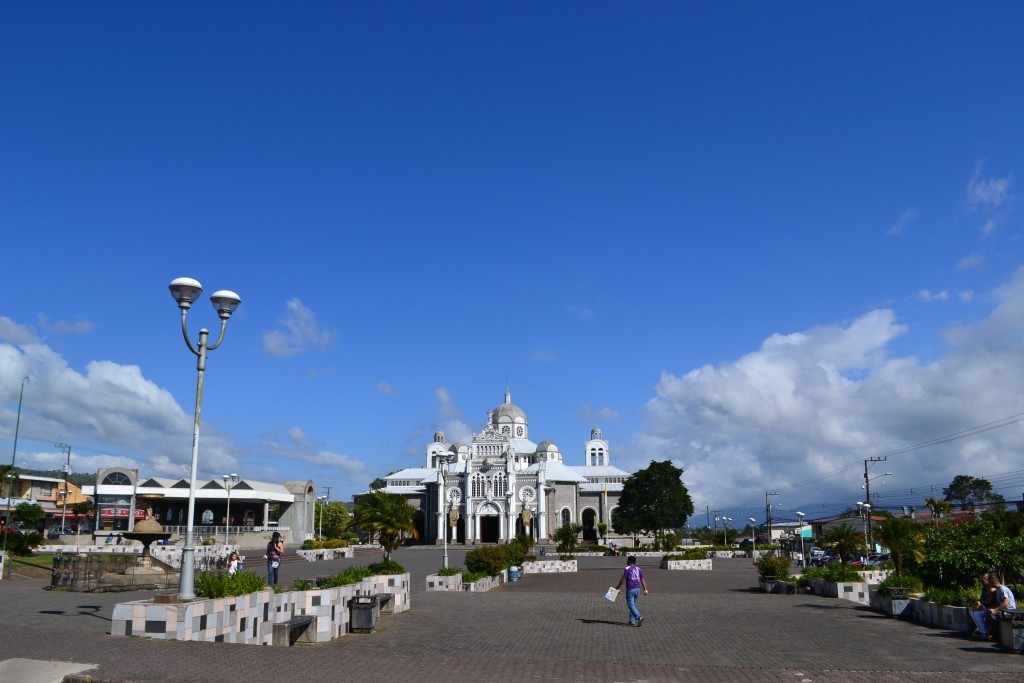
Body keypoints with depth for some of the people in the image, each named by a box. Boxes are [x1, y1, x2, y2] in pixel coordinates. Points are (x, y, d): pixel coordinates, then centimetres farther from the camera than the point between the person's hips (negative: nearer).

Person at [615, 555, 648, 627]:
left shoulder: (627, 569, -9)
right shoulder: (639, 569, 9)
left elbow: (622, 579, -11)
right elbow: (642, 580, 6)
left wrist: (617, 587, 1)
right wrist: (645, 590, 4)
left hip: (630, 590, -7)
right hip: (637, 589, 7)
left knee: (631, 605, -5)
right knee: (633, 604, 16)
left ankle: (639, 617, -23)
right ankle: (632, 621, 17)